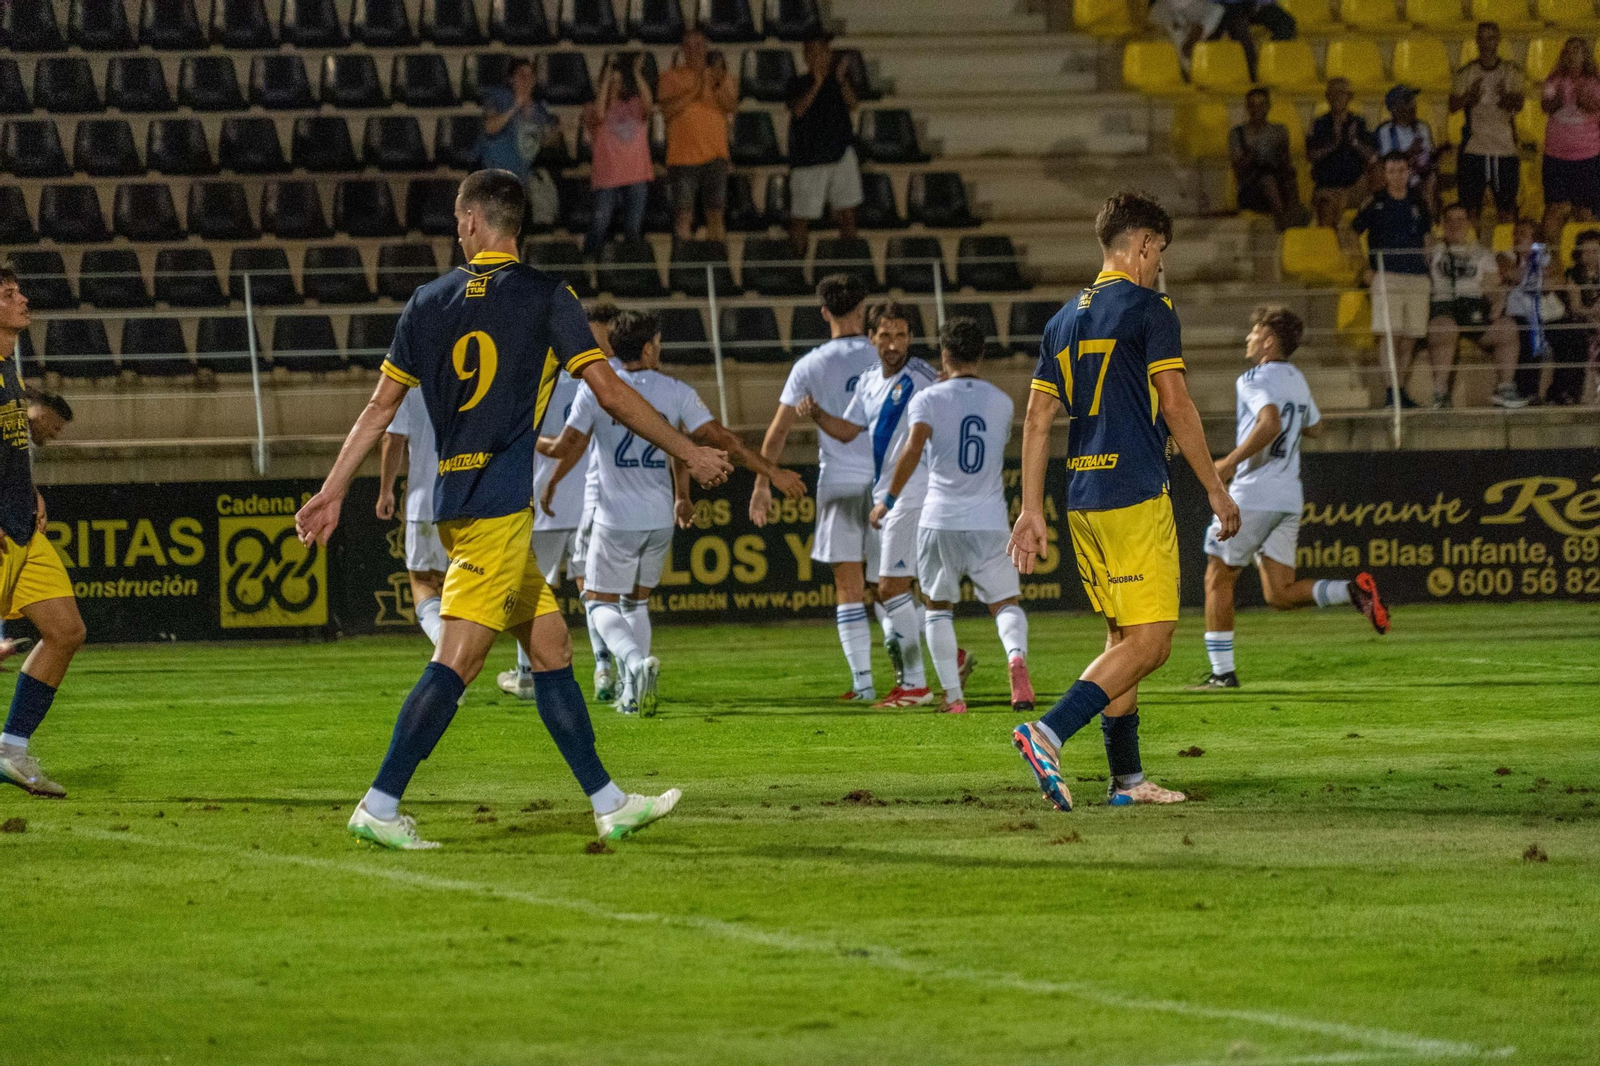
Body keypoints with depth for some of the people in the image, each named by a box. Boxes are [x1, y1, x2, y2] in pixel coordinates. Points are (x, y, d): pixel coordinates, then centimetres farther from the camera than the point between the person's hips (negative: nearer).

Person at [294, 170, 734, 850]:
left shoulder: (428, 303, 10)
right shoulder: (544, 298, -4)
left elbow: (379, 408, 12)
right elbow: (611, 395, -5)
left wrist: (333, 493, 19)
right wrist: (691, 455, 5)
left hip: (455, 501, 7)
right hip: (500, 506, -7)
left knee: (551, 648, 11)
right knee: (457, 660, -9)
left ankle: (608, 804, 13)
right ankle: (380, 806, -15)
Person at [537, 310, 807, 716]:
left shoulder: (596, 391, -7)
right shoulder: (676, 392, -1)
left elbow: (566, 447, -6)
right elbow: (721, 439, -3)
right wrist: (771, 472, 3)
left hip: (617, 518, -3)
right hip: (661, 519, 3)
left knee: (601, 601, 5)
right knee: (638, 599, 19)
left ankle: (636, 662, -23)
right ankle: (633, 693, 15)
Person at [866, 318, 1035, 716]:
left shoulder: (929, 399, -3)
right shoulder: (1001, 403, 8)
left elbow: (912, 450, -17)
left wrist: (889, 499, -10)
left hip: (940, 520, -1)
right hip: (989, 521, 2)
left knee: (939, 607, 14)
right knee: (1005, 602, 7)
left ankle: (953, 695, 5)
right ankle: (1016, 657, -26)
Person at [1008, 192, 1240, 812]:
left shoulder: (1064, 320, 16)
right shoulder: (1148, 308, -5)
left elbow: (1037, 420, 13)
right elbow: (1176, 406, -8)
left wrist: (1032, 512, 14)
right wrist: (1215, 488, -1)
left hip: (1082, 499, 8)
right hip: (1135, 494, -8)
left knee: (1123, 638, 16)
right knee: (1150, 641, -9)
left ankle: (1127, 779, 16)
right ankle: (1047, 734, -26)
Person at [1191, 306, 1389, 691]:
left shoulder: (1255, 380, -11)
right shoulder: (1297, 381, 16)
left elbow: (1271, 424, -28)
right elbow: (1313, 427, 32)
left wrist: (1230, 462, -25)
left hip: (1252, 497, -8)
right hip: (1288, 498, 8)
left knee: (1218, 578, 6)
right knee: (1280, 594, 6)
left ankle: (1222, 671, 5)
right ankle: (1352, 590, -15)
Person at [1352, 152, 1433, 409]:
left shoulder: (1417, 202, 14)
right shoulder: (1375, 203, 3)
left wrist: (1426, 265, 16)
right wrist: (1365, 269, 2)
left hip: (1418, 278, 4)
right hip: (1387, 276, -4)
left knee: (1410, 338, 1)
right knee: (1390, 334, -14)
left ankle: (1401, 389, 7)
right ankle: (1391, 390, -15)